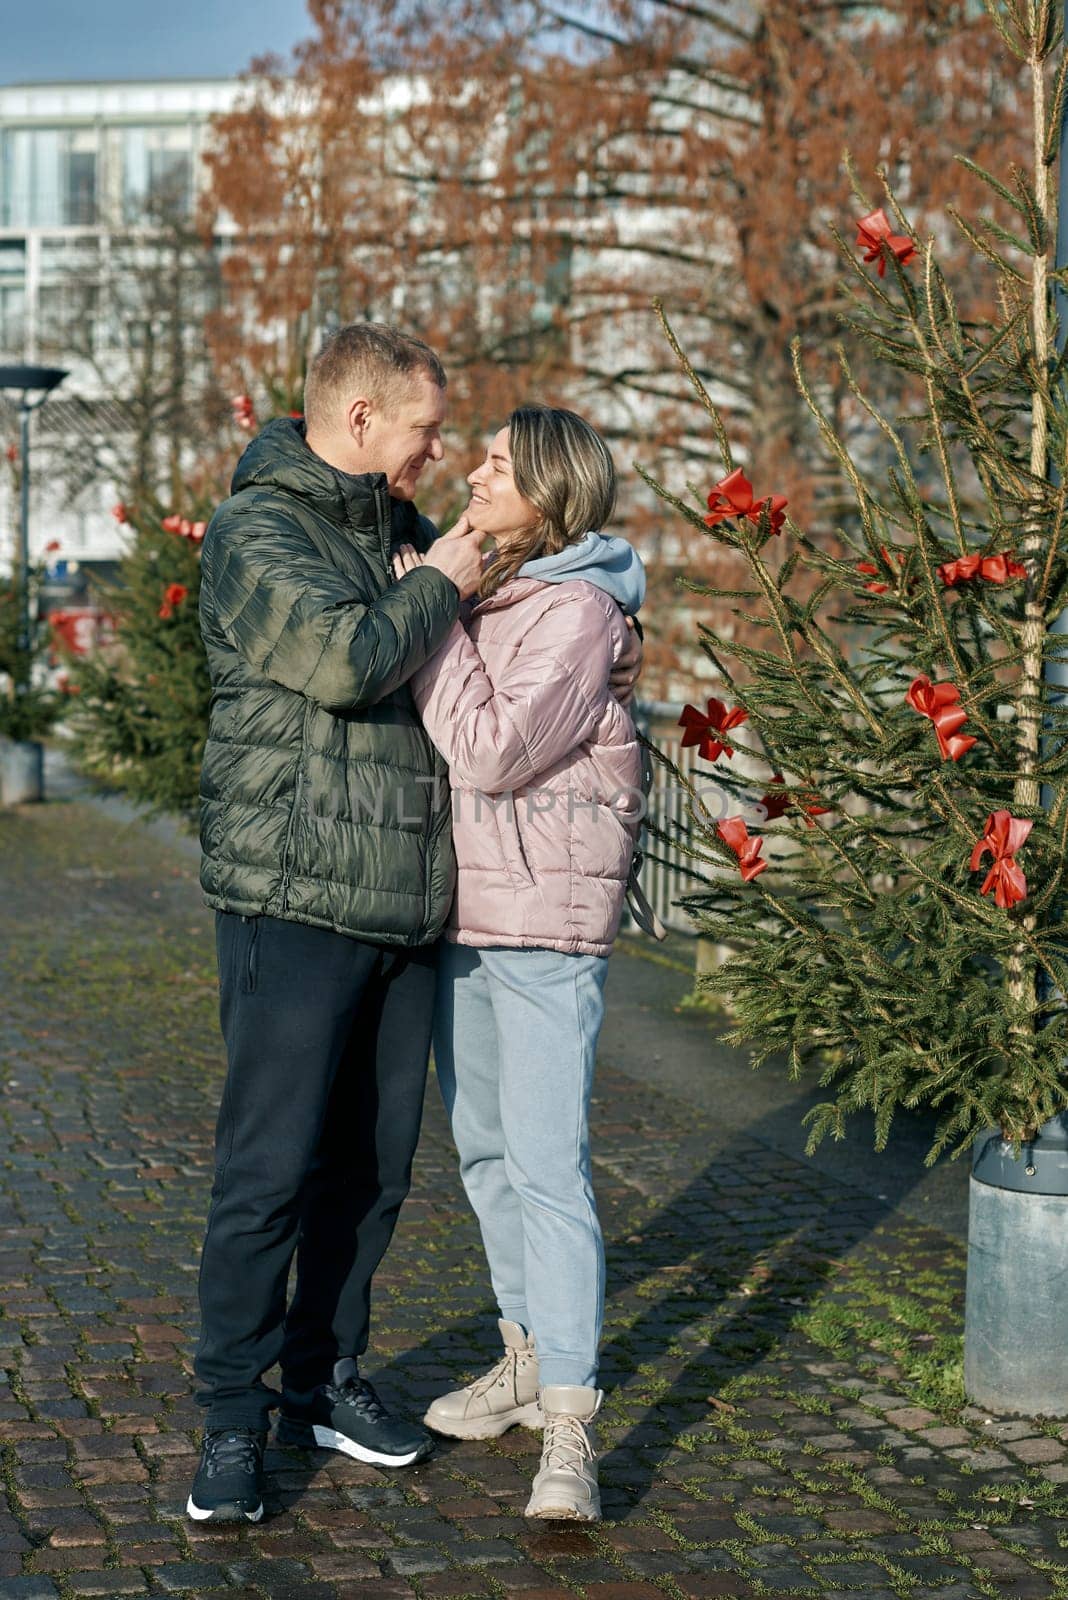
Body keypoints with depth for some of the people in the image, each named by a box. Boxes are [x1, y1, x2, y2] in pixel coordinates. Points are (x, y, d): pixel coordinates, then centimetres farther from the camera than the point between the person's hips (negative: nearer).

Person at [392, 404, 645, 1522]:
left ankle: (569, 1430, -10)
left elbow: (492, 749, -20)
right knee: (483, 1147, 16)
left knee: (547, 1164, -11)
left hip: (545, 922, -8)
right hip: (461, 909, 8)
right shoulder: (475, 590, 11)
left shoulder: (576, 610, -13)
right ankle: (527, 1358, 32)